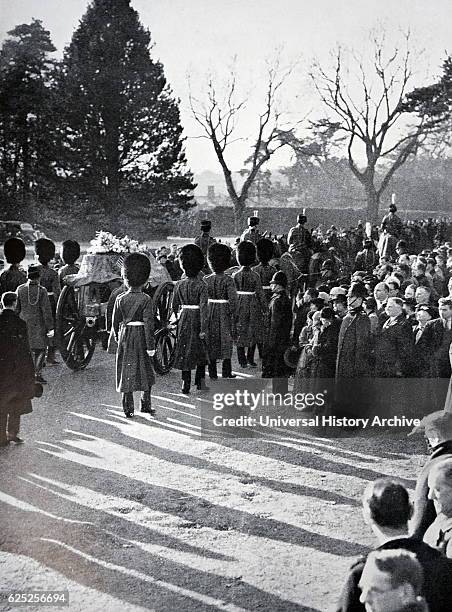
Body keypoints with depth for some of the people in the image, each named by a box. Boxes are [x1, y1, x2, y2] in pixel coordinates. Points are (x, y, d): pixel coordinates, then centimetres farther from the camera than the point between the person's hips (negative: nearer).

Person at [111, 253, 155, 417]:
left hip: (125, 338, 3)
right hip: (140, 339, -3)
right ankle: (146, 405, 15)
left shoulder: (120, 299, 0)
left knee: (127, 372, 7)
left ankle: (128, 408, 8)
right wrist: (151, 346, -9)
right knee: (146, 372, 12)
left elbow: (115, 323, 5)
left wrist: (118, 339, 20)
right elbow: (148, 324, -13)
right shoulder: (146, 300, -10)